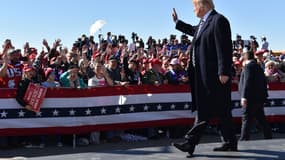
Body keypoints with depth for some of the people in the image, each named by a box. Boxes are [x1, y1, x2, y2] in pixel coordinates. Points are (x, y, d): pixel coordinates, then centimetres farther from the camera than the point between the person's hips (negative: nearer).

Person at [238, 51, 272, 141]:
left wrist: (244, 96, -22)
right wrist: (264, 95, 25)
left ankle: (244, 139, -9)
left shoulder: (248, 66, -9)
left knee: (246, 119, -8)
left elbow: (247, 82, -19)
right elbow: (264, 82, 21)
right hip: (259, 97, 9)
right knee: (261, 118, 14)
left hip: (251, 97, -9)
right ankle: (268, 136, 17)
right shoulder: (258, 67, 18)